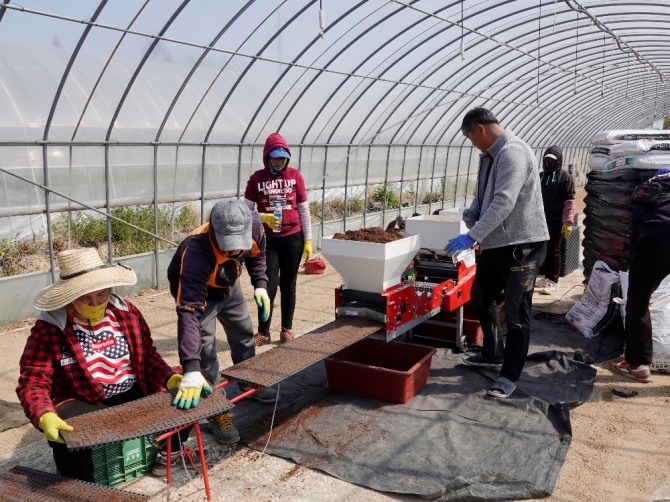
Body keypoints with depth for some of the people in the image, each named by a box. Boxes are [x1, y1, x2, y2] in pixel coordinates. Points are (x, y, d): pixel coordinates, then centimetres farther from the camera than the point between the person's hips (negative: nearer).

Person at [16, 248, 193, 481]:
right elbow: (33, 381, -17)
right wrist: (45, 417, -38)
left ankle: (171, 450, 20)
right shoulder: (48, 328, -12)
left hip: (134, 395, 4)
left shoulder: (126, 312, 0)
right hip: (84, 404, -4)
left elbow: (148, 355, 7)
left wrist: (171, 379, -12)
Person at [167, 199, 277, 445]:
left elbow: (257, 253, -4)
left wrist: (260, 284, -12)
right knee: (205, 349, -14)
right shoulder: (196, 253, -48)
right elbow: (189, 312, -52)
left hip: (229, 285, 6)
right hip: (195, 290, -5)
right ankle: (218, 411, 2)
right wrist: (191, 369, -58)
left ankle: (249, 383, 43)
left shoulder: (254, 226, -33)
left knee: (244, 334, 18)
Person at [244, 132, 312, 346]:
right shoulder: (256, 178, -2)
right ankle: (263, 332, 11)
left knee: (288, 285, 10)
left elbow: (304, 210, 4)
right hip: (268, 240, -1)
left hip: (293, 239, 1)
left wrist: (308, 240, 1)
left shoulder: (295, 176, 1)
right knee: (268, 286, -1)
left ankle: (287, 328, 21)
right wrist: (264, 218, -20)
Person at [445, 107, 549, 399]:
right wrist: (461, 222, 4)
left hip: (522, 245, -10)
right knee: (481, 298, 21)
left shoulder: (512, 152, -19)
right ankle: (493, 354, 38)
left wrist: (472, 236, -30)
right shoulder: (489, 156, 13)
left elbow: (504, 202, -28)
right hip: (495, 243, 10)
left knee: (516, 312, -2)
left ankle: (510, 375, 11)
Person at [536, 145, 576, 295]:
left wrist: (568, 222, -16)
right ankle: (546, 276, 21)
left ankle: (552, 281, 3)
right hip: (541, 219, 6)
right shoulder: (540, 176, 14)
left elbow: (569, 201, -9)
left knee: (553, 250, -2)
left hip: (556, 220, -6)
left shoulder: (565, 177, -4)